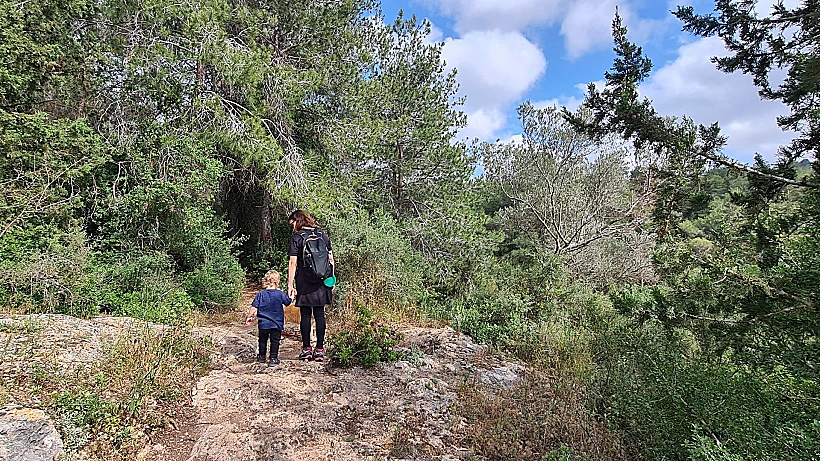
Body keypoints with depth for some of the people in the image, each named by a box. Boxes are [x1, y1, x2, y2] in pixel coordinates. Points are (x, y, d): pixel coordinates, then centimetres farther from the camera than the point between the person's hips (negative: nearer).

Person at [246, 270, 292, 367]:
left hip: (263, 324, 2)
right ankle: (273, 359, 8)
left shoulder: (261, 294, -5)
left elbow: (254, 307, -7)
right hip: (276, 324, -2)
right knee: (275, 341, 8)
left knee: (263, 340, 19)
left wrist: (249, 317, 8)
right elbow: (288, 302, 8)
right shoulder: (280, 294, -8)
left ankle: (261, 356, 32)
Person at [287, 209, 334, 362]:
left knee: (305, 315, 7)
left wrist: (290, 285, -5)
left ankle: (307, 349, 12)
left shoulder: (297, 238, -5)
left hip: (304, 283, -3)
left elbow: (293, 263, -8)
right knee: (319, 314, 6)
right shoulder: (323, 235, 7)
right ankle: (320, 350, 8)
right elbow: (331, 260, 8)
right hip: (321, 282, 3)